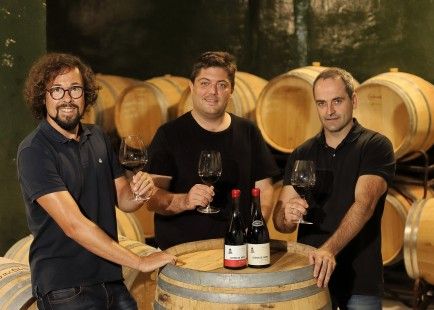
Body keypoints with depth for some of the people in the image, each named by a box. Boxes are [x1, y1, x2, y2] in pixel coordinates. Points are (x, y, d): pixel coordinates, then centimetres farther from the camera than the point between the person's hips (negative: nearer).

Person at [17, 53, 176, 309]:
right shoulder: (34, 151, -14)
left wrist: (140, 192, -12)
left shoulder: (98, 138, 6)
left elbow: (123, 200, 11)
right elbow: (73, 224, -21)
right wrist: (140, 262, -20)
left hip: (112, 281, 6)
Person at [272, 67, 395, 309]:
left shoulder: (376, 147, -6)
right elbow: (279, 220, 3)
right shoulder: (302, 155, 6)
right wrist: (288, 217, -21)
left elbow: (364, 205, -20)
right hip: (311, 273, 3)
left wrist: (329, 249, -34)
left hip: (360, 279, -3)